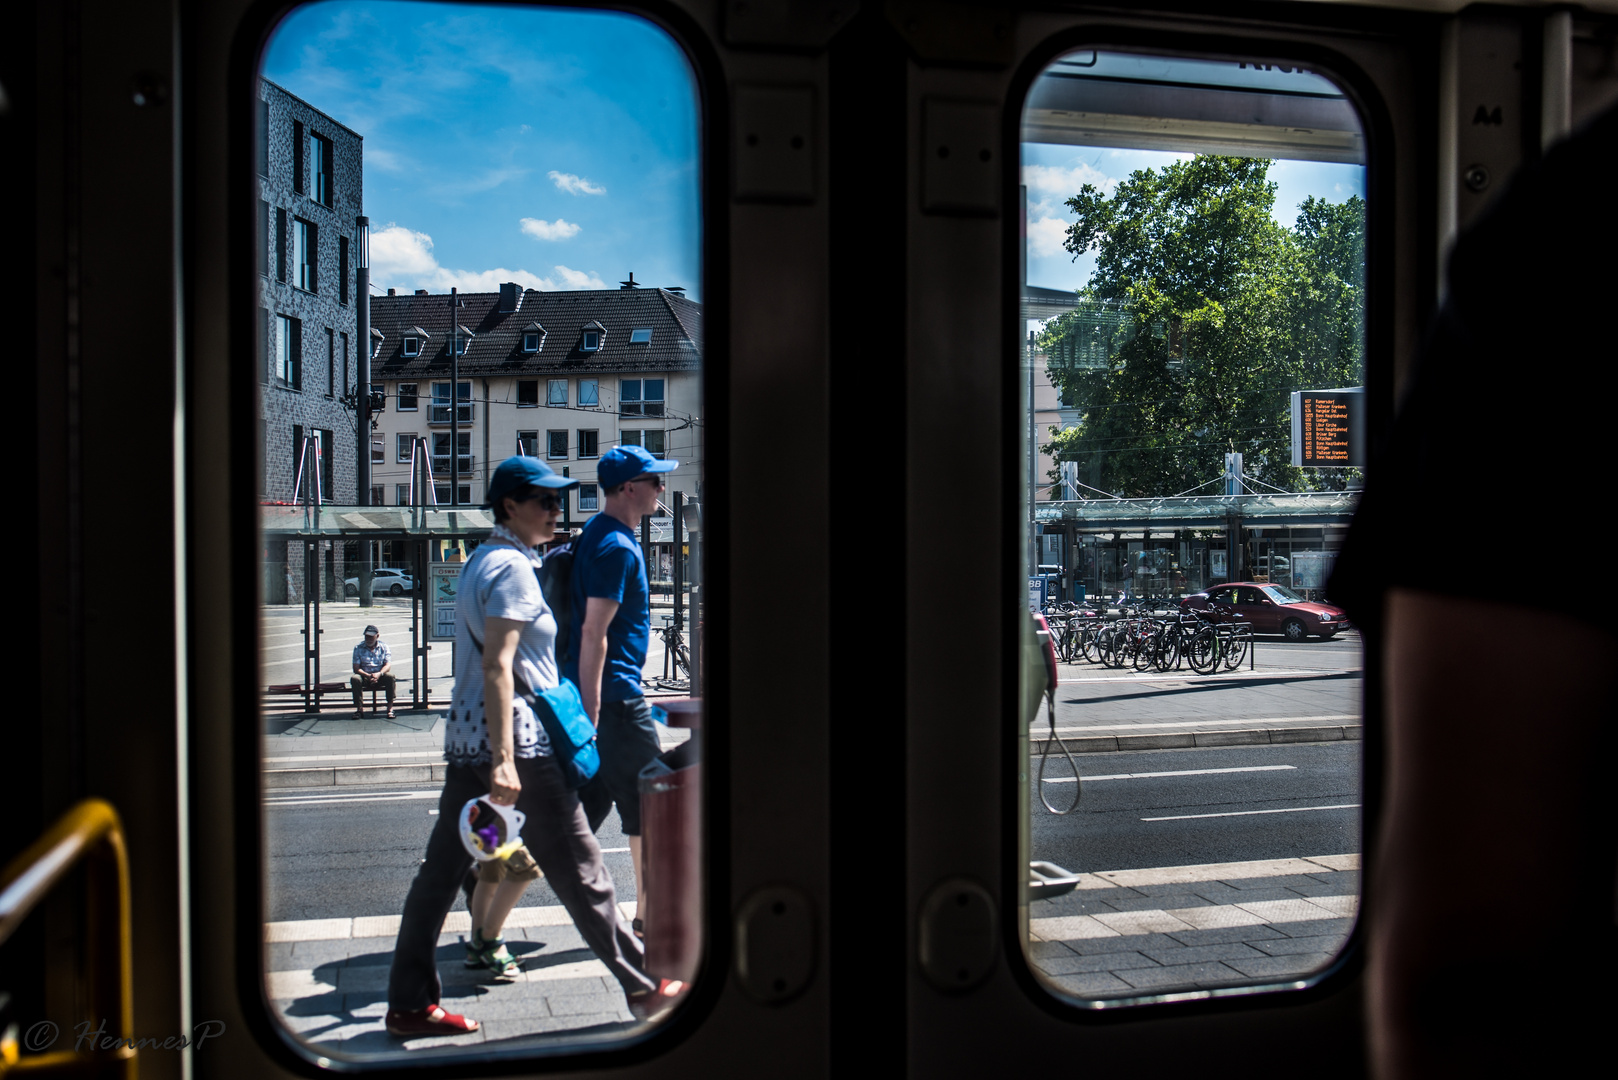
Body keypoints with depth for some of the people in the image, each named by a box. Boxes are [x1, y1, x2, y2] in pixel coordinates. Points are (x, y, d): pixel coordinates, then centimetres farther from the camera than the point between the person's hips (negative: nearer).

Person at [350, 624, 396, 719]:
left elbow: (388, 665, -5)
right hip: (364, 676, 0)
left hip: (380, 676, 0)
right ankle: (359, 708, -23)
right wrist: (368, 675, -24)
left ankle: (390, 708, -26)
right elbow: (356, 668, -6)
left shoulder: (383, 646, 5)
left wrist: (379, 674, -26)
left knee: (390, 676, -31)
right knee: (354, 678, -31)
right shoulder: (358, 648, 2)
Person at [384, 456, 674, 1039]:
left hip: (466, 736, 9)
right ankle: (643, 989, 12)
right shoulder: (512, 566, -13)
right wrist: (504, 760, -27)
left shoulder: (480, 560, 16)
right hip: (517, 738, -9)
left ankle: (409, 1003, 14)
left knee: (441, 868, 9)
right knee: (579, 871, 0)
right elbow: (497, 666, -22)